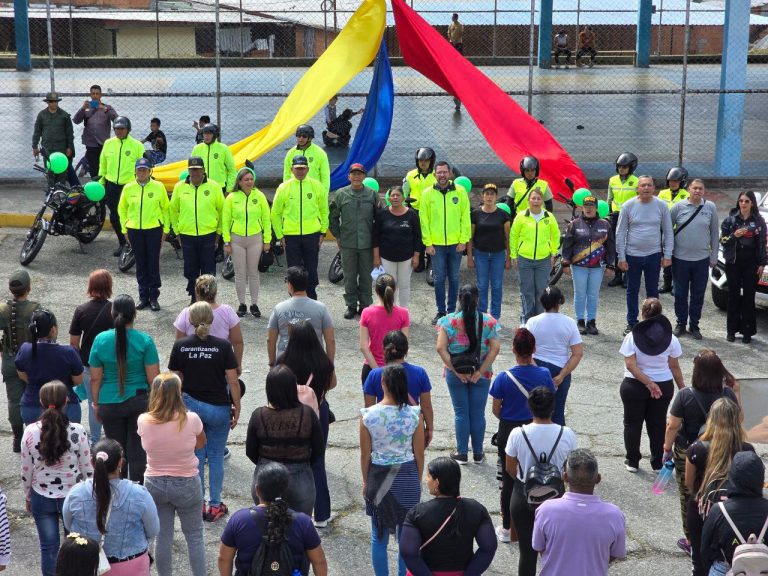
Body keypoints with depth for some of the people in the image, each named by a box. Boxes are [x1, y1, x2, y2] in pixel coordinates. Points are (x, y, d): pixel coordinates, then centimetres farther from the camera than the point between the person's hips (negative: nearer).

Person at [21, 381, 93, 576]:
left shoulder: (30, 432, -13)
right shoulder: (77, 431, -17)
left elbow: (26, 472, -4)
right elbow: (87, 469, -8)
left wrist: (28, 497, 12)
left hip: (41, 497, 1)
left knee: (48, 546, 14)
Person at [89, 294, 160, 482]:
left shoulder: (101, 340, -5)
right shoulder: (144, 340, -10)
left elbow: (95, 378, -1)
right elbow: (153, 377, -8)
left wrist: (96, 403, 12)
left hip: (109, 404, 2)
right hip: (139, 402, -1)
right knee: (138, 453, 7)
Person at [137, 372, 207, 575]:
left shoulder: (143, 421, -15)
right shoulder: (191, 420, -21)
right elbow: (201, 444, -1)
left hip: (155, 484, 2)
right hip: (186, 484, -2)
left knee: (163, 537, 15)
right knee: (194, 536, 14)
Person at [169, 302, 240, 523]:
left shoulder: (180, 346, -5)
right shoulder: (222, 346, -11)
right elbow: (233, 382, -10)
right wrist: (237, 408, 1)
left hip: (191, 405, 2)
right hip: (219, 408, -2)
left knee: (196, 456, 13)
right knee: (216, 457, 10)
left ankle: (197, 504, 17)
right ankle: (215, 506, 14)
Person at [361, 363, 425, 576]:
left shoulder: (368, 415, -11)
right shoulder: (415, 415, -11)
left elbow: (365, 455, -4)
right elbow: (419, 454, -4)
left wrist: (366, 482, 10)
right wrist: (417, 481, 11)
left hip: (378, 478, 0)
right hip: (407, 478, 0)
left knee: (379, 536, 13)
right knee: (407, 537, 12)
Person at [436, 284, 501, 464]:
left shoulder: (448, 321, -8)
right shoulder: (488, 321, -7)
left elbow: (441, 348, -15)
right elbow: (495, 348, -12)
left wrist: (455, 371, -11)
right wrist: (481, 371, -10)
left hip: (456, 374, -1)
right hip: (481, 374, 1)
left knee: (461, 413, 11)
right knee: (478, 413, 11)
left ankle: (462, 454, 17)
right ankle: (478, 454, 20)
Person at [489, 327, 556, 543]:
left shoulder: (504, 377, -17)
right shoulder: (544, 374, -12)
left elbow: (496, 410, -8)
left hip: (509, 431, -2)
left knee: (508, 480, 11)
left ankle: (507, 529, 19)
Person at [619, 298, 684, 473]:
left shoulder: (632, 337, -12)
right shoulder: (670, 339, -7)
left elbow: (630, 365, -19)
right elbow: (674, 367, -4)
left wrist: (649, 383, -18)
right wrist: (682, 387, 7)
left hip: (634, 386, -2)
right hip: (664, 386, 2)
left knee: (632, 423, 13)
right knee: (658, 424, 13)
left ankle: (632, 461, 19)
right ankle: (658, 463, 19)